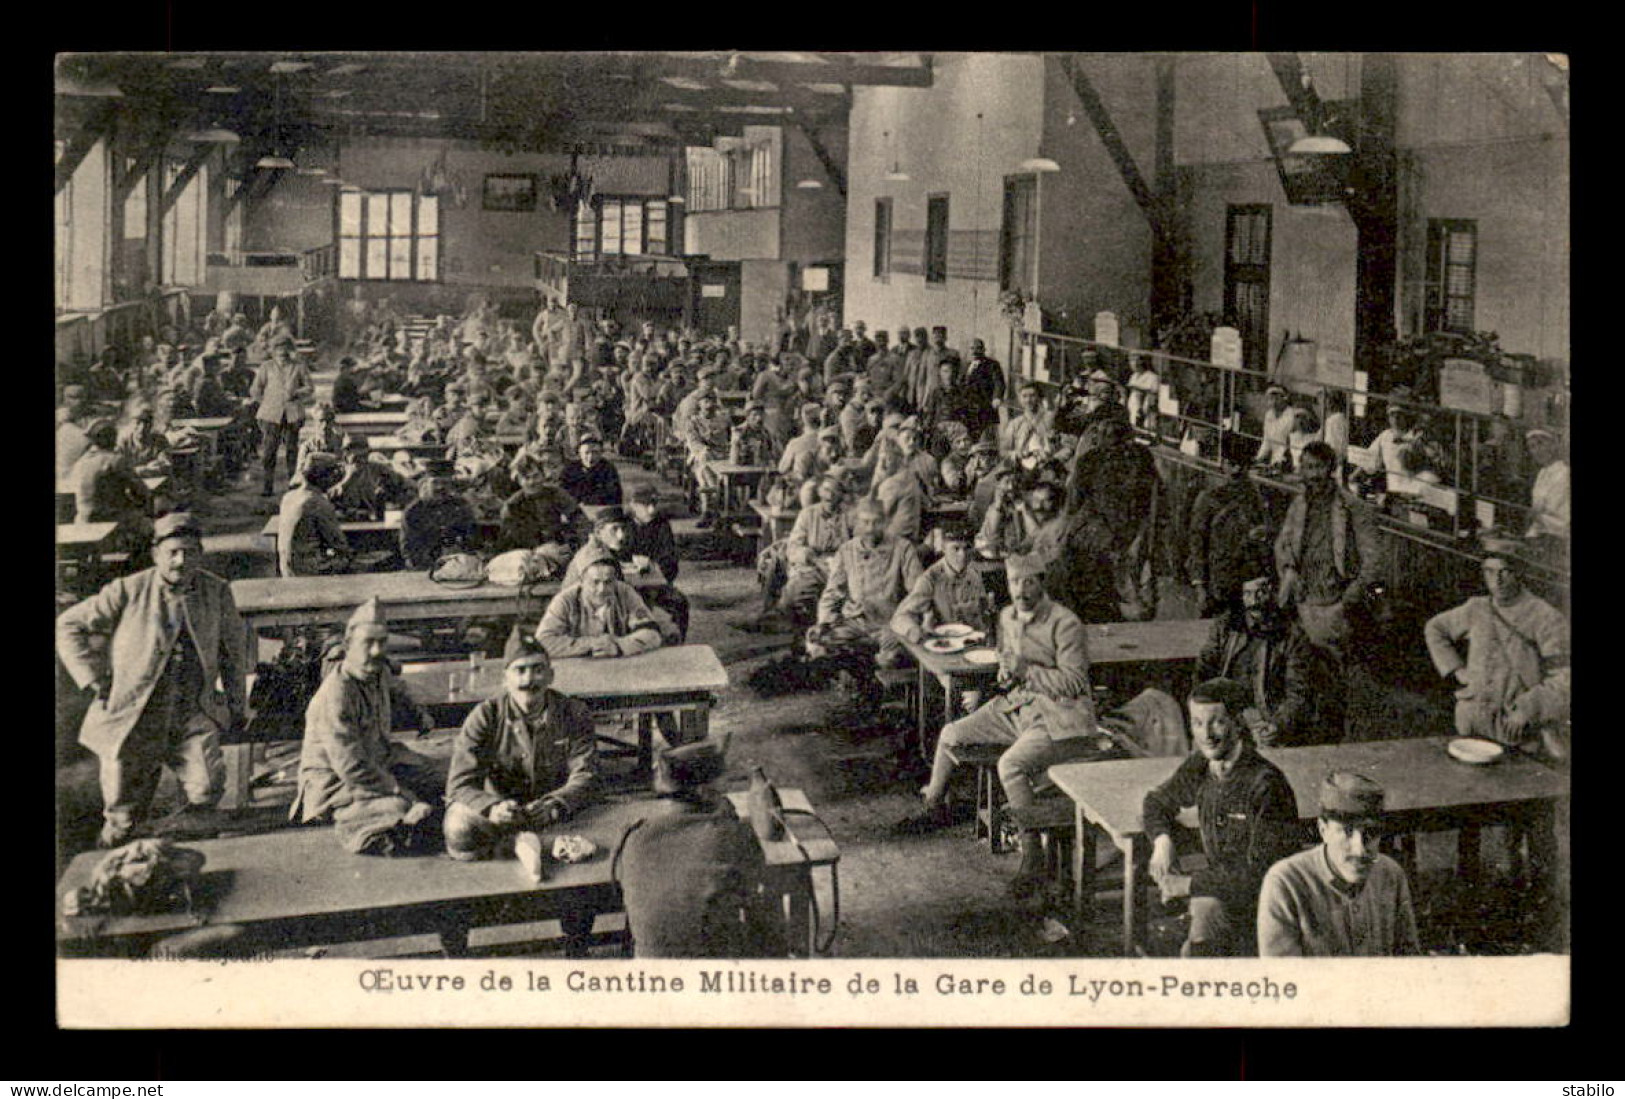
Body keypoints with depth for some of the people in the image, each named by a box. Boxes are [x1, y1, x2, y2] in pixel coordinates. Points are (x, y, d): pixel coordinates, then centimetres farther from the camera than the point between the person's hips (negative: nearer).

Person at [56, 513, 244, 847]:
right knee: (123, 809, 3)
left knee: (207, 790, -12)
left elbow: (232, 647, 14)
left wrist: (236, 703, 15)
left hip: (195, 713, 1)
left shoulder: (217, 592, 1)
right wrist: (95, 679, -6)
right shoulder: (128, 591, -7)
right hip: (134, 716, -1)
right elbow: (68, 627, 0)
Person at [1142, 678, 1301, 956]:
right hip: (1220, 885, 5)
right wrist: (1162, 839, 1)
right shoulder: (1199, 766, 2)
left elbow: (1259, 873, -19)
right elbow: (1157, 801, 23)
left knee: (1206, 912, -30)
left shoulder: (1266, 784, -19)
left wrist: (1189, 884, -15)